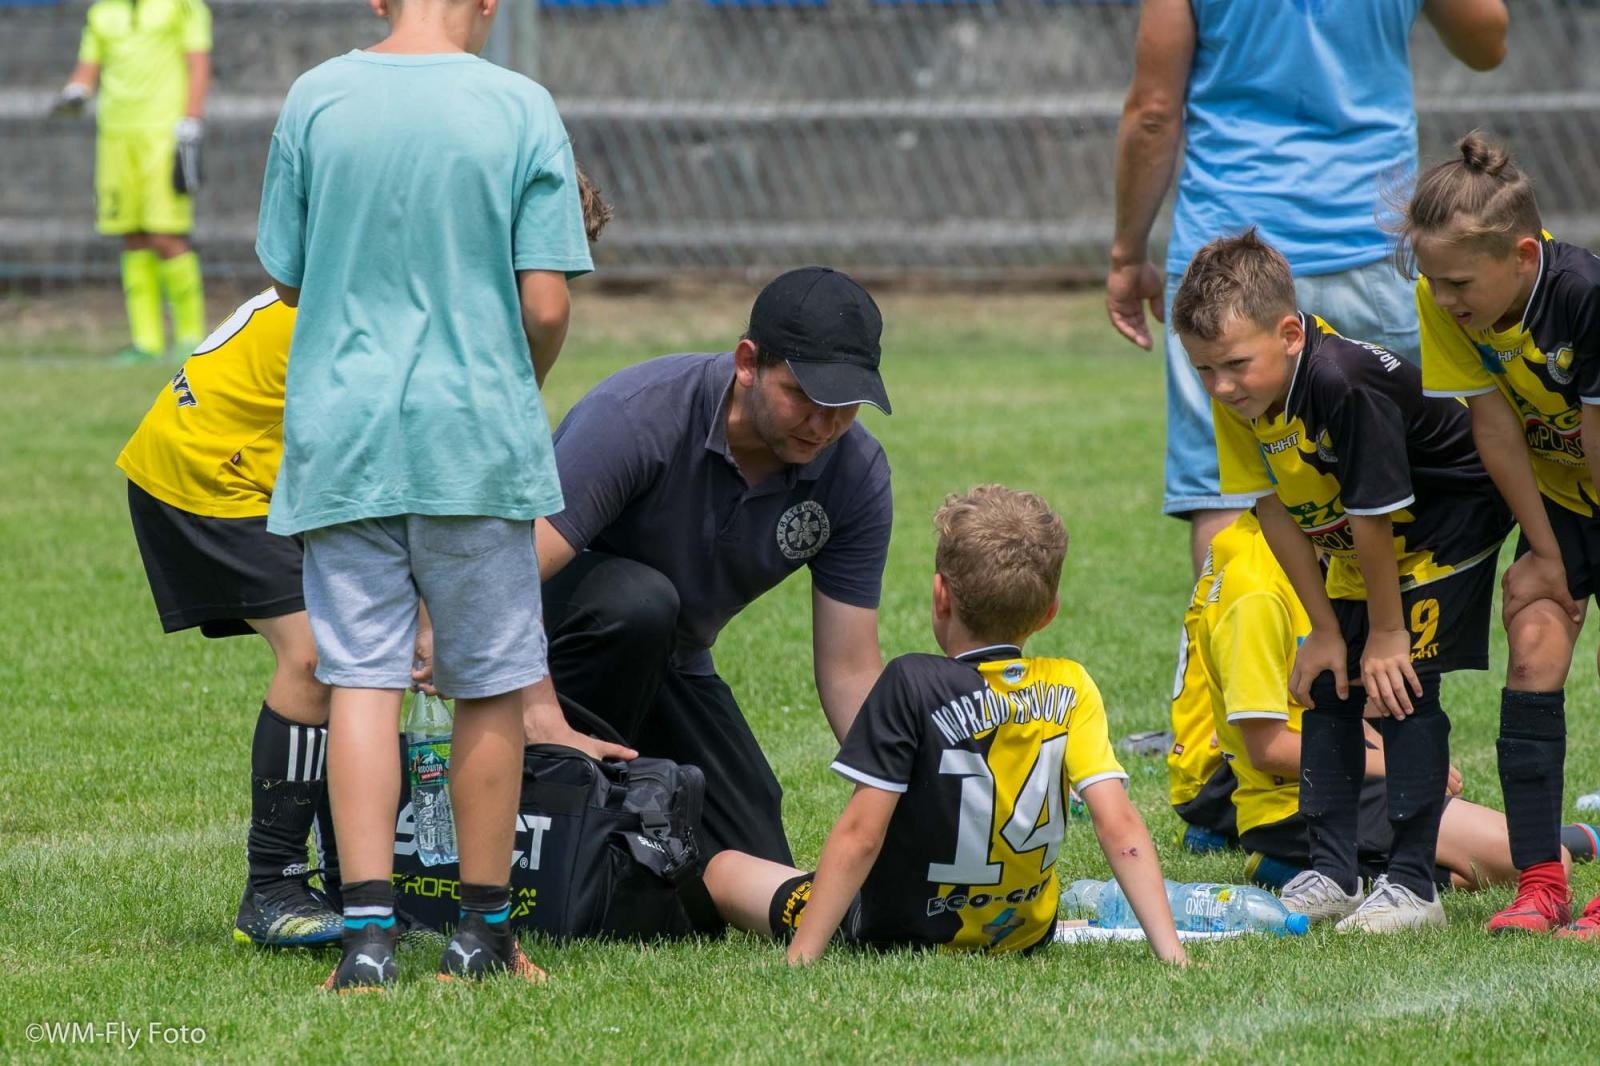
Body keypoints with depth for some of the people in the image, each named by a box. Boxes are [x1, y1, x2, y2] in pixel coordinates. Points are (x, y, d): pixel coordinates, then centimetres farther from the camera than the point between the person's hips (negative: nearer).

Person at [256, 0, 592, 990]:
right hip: (475, 431, -2)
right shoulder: (521, 109, -6)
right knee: (492, 686, 9)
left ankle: (369, 930, -8)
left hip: (340, 432, 2)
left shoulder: (314, 100, 1)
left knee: (361, 680, 1)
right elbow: (546, 307, -8)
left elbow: (288, 279, 8)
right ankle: (483, 933, 16)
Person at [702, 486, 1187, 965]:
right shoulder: (1070, 689, -12)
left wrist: (799, 957, -24)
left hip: (900, 933, -5)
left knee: (724, 871, 17)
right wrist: (1171, 953, -18)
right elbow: (1120, 828, -18)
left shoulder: (912, 684, -23)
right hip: (1025, 933, 5)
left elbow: (860, 835, -25)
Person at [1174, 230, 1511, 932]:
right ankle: (1332, 875, 11)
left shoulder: (1344, 383, -39)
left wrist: (1386, 631, -19)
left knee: (1399, 686, -14)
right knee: (1326, 686, 5)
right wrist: (1326, 630, -4)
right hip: (1354, 549, 8)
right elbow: (1274, 511, -7)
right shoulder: (1239, 398, -16)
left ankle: (1412, 884, -10)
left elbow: (1372, 518, -30)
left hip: (1447, 525, -8)